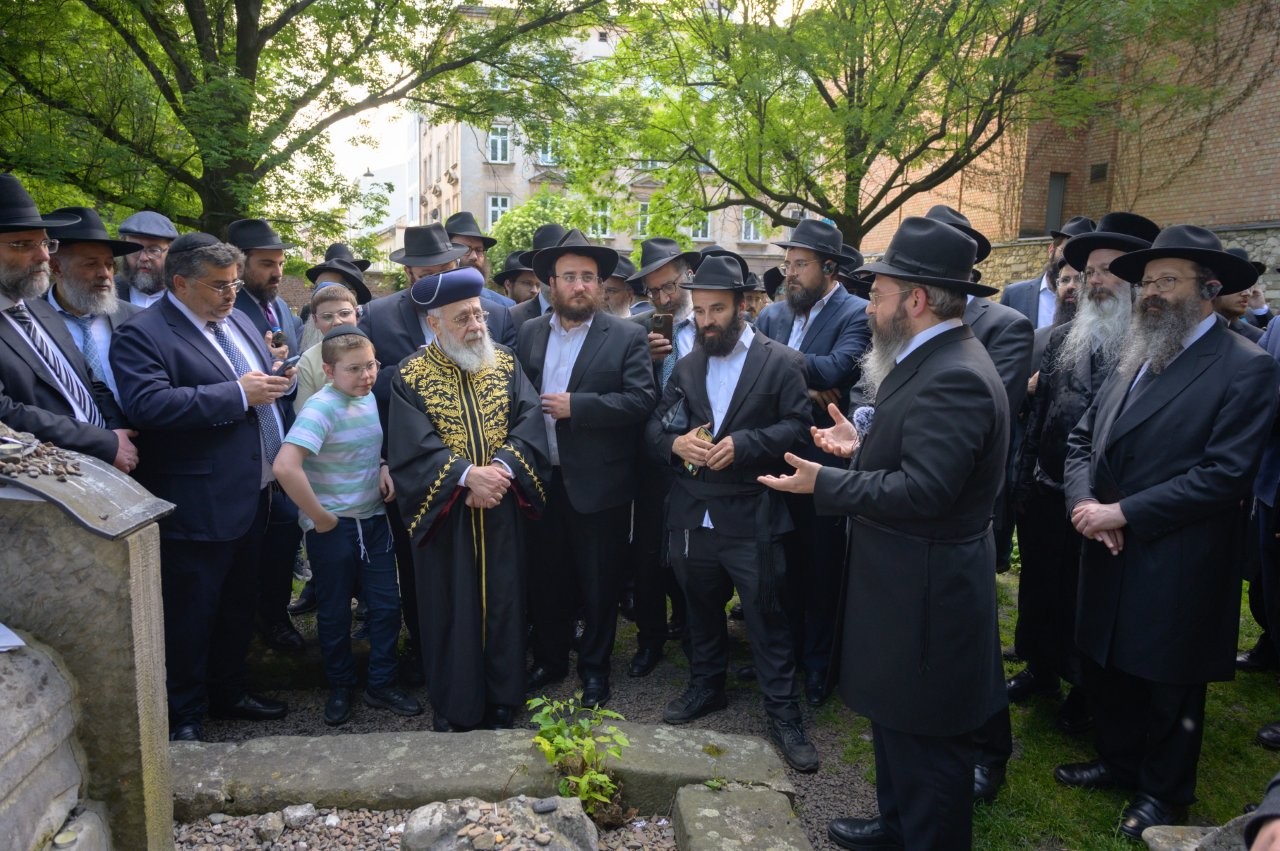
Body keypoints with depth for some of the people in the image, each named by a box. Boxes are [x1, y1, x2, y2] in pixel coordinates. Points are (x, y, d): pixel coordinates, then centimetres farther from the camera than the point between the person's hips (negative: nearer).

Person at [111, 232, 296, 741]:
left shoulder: (237, 321, 13)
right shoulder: (141, 334, -12)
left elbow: (267, 384, 21)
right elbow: (148, 404, -27)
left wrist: (278, 379, -1)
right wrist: (238, 393, -25)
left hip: (254, 495, 8)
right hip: (197, 506, -8)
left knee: (239, 603, 20)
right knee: (190, 613, 6)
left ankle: (229, 692, 37)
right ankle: (183, 714, 24)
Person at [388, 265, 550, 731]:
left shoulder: (505, 364, 4)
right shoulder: (410, 375, -4)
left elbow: (530, 421, -6)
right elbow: (413, 446, -14)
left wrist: (502, 467, -22)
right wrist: (467, 474, -25)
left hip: (503, 513, 2)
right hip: (444, 514, -2)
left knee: (504, 603, 11)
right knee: (451, 609, 8)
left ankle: (503, 699, 28)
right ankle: (452, 706, 24)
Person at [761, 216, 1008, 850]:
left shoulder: (954, 377, -24)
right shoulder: (932, 362, 8)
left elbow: (920, 489, -29)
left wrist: (823, 483, -22)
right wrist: (863, 447, 8)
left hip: (926, 598, -11)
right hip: (907, 584, 11)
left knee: (925, 743, 8)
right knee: (897, 722, 26)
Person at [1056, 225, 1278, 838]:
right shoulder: (1135, 356, 10)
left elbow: (1224, 472, -20)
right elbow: (1082, 437, 9)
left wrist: (1123, 512, -20)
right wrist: (1082, 499, -10)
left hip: (1176, 567, -6)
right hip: (1110, 555, 6)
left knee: (1169, 684, 13)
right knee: (1107, 667, 20)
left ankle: (1163, 791, 35)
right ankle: (1117, 761, 43)